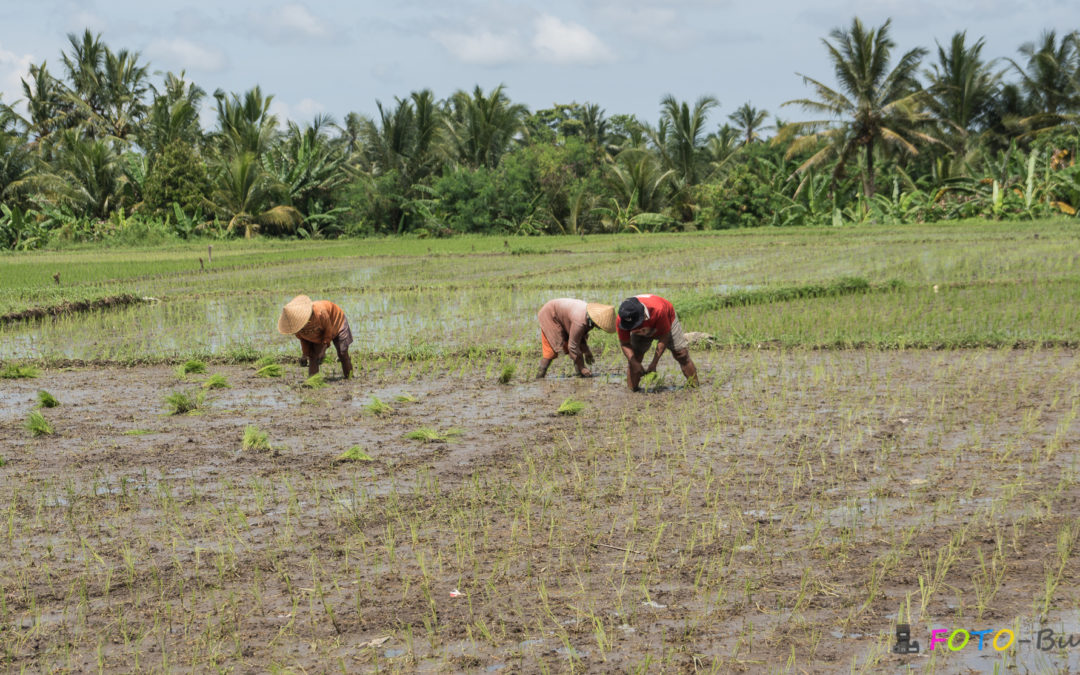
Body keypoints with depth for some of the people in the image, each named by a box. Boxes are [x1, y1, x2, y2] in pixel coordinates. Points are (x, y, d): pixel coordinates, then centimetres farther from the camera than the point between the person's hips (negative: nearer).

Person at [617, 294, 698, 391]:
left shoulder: (658, 310, -48)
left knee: (681, 352, -6)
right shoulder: (622, 319, -39)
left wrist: (654, 363, -32)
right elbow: (625, 344, -22)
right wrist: (634, 363, -38)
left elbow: (664, 336, -33)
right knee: (633, 357, -13)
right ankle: (632, 389, 0)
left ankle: (694, 384, 10)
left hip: (667, 323, -2)